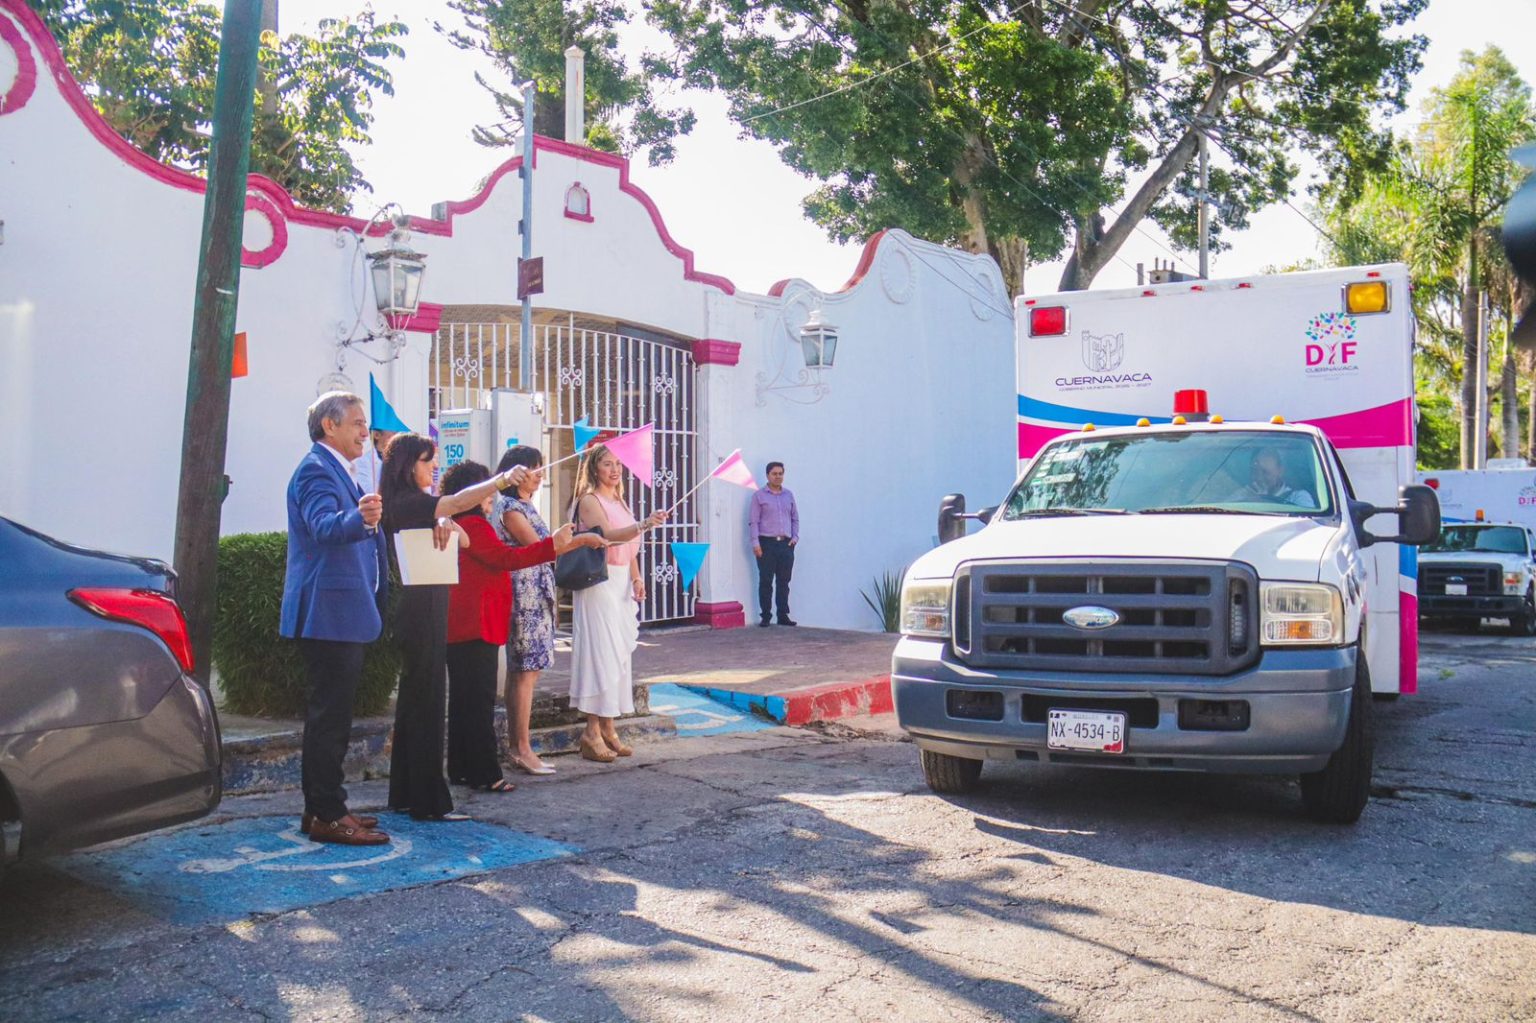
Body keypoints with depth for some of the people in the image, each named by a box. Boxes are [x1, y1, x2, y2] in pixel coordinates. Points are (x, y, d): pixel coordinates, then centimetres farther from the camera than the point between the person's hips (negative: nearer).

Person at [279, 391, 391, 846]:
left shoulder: (337, 471, 19)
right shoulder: (316, 470, -13)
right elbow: (324, 525, -33)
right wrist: (359, 519, -50)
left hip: (341, 616, 11)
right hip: (328, 615, -11)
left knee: (332, 714, 15)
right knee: (330, 715, -8)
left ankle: (322, 809, 23)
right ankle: (327, 816, -4)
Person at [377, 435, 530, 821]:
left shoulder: (421, 505, 17)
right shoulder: (404, 503, -13)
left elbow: (464, 540, 14)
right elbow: (459, 502, -27)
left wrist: (446, 522, -8)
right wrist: (503, 480, -37)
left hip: (430, 610, 10)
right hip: (419, 610, -10)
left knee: (414, 701, 13)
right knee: (425, 702, -8)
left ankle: (406, 795, 21)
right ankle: (429, 801, -4)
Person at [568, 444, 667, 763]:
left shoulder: (619, 501, 17)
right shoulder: (589, 501, -8)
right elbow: (609, 535, -24)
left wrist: (636, 577, 7)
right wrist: (645, 525, -36)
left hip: (621, 583, 8)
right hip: (598, 581, -8)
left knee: (619, 652, 7)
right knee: (600, 651, -10)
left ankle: (608, 728, 12)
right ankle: (592, 731, -7)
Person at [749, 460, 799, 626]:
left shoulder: (789, 495, 16)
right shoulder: (759, 496, 4)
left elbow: (795, 518, 20)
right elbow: (754, 521, -2)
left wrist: (795, 537, 6)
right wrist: (755, 542, -10)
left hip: (786, 544, 4)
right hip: (767, 543, -4)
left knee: (784, 581, 6)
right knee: (766, 581, -3)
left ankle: (783, 615, 11)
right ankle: (765, 616, 1)